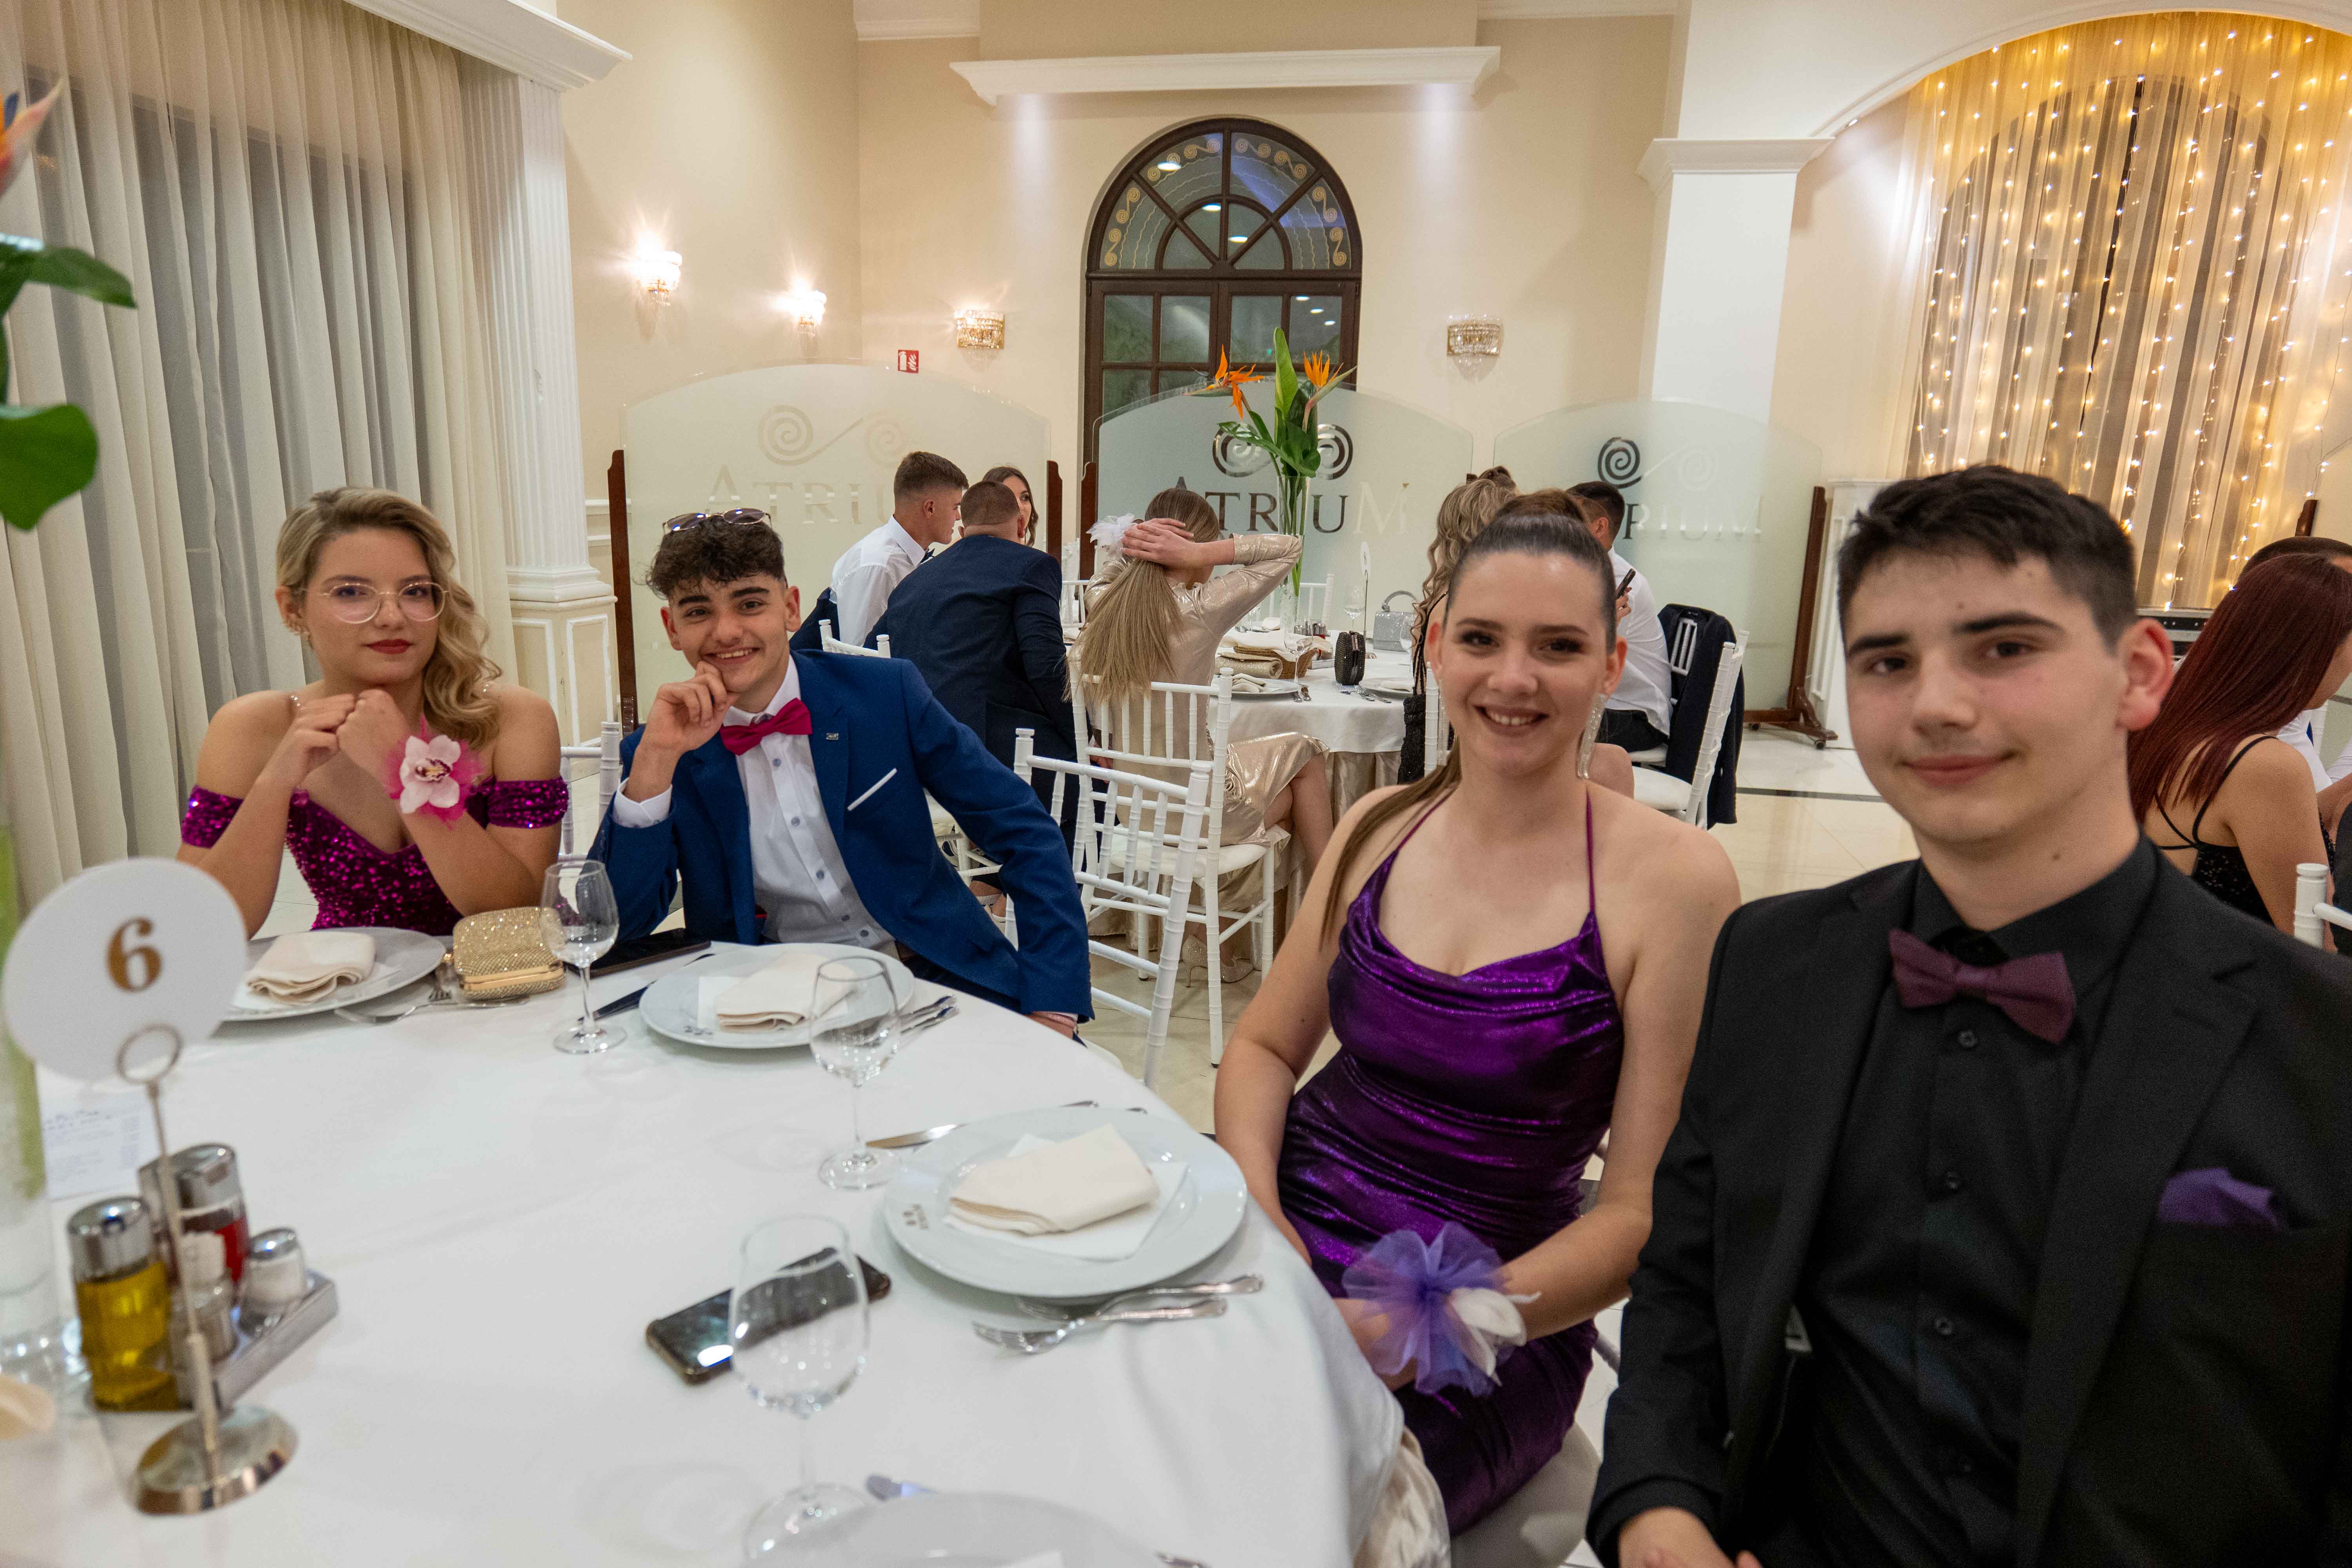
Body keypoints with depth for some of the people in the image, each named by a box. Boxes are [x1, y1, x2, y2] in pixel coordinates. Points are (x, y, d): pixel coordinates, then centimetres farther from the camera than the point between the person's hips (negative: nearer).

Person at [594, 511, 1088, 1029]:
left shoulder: (887, 694, -4)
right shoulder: (656, 755, -2)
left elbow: (1025, 833, -3)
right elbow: (618, 930, -10)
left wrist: (1051, 1005, -12)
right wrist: (656, 760, -19)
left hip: (930, 971, -1)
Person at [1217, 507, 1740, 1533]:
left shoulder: (1674, 877, -10)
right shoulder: (1382, 826, 3)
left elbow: (1645, 1209, -9)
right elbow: (1265, 1045, 10)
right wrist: (1255, 1208, -10)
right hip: (1288, 1228, 4)